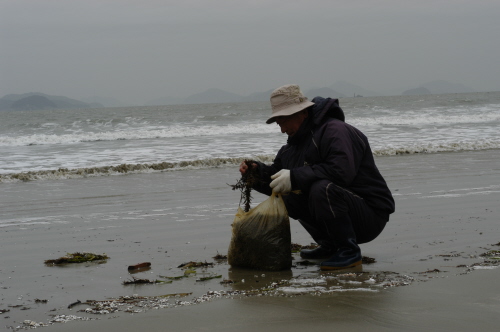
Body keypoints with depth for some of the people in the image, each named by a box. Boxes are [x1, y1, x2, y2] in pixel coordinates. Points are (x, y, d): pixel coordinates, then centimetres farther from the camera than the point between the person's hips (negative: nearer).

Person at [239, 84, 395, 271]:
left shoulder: (336, 131, -17)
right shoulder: (293, 146, 14)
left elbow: (340, 171, -33)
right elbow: (276, 181, 15)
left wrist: (295, 177, -31)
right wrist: (257, 172, -7)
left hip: (370, 215, -9)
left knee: (322, 189, -33)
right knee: (289, 198, 8)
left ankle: (350, 252, -19)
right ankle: (330, 246, 12)